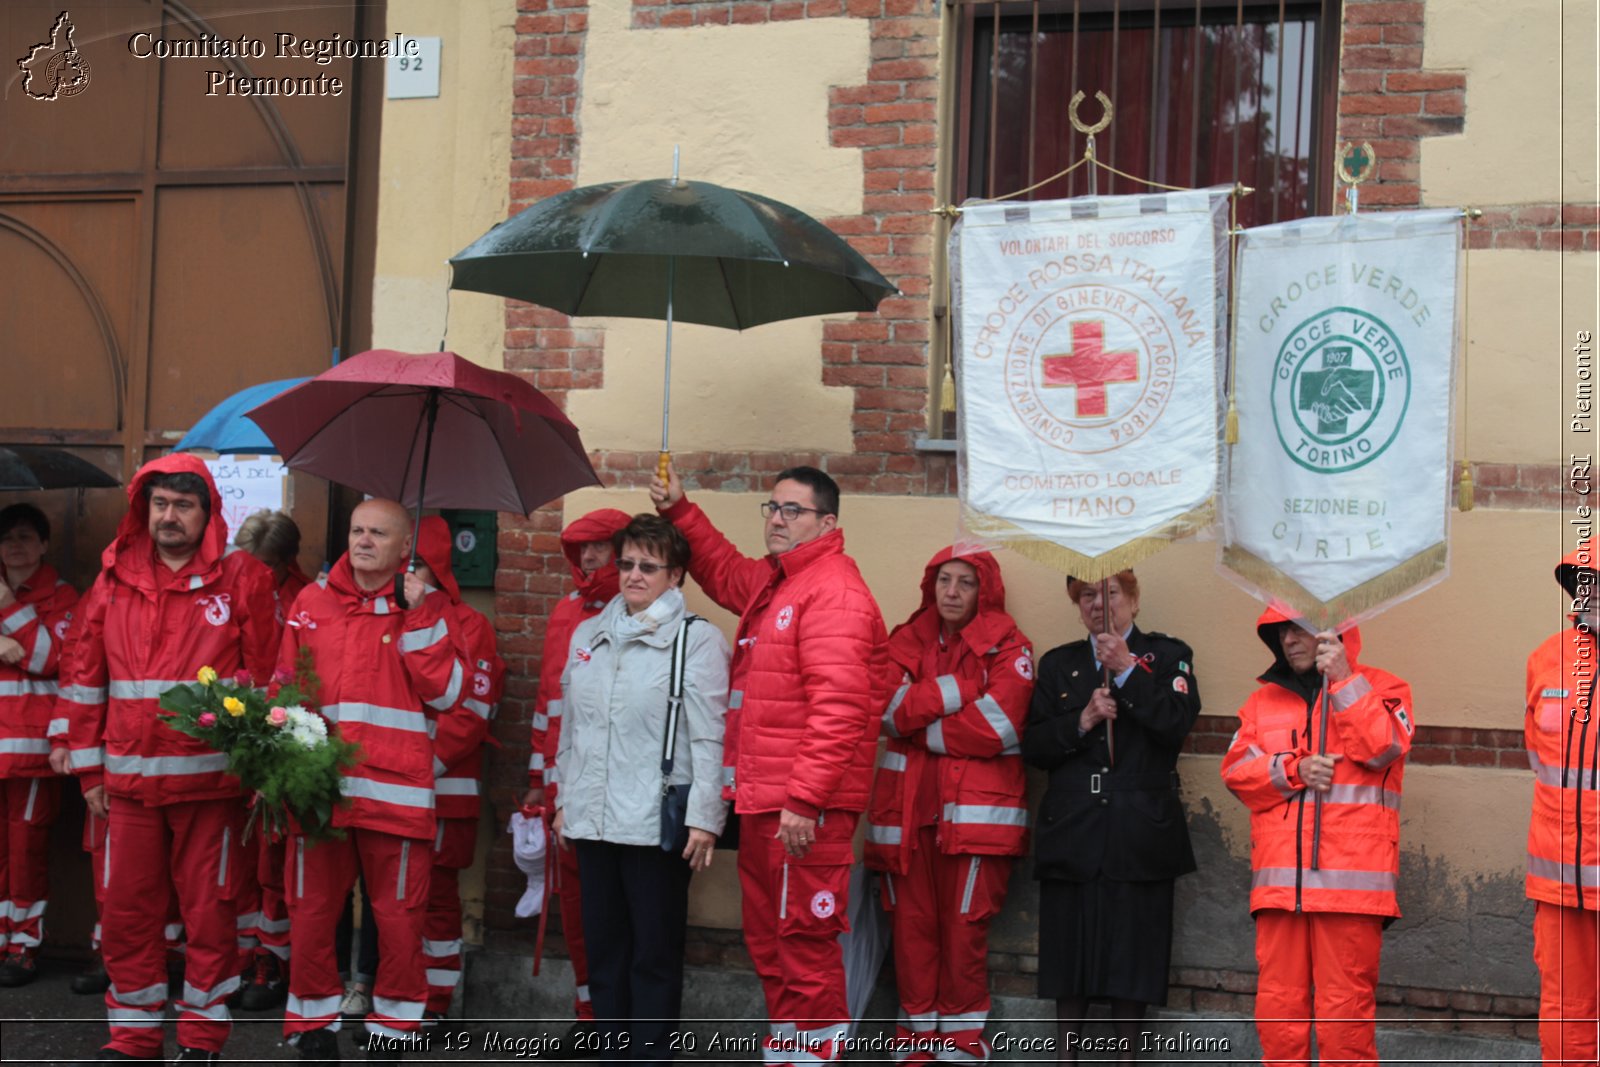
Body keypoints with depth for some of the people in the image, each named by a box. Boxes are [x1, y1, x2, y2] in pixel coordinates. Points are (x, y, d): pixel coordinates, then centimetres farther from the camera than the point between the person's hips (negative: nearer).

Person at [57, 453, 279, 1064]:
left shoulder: (242, 580, -1)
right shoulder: (114, 581, 9)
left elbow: (266, 677, 0)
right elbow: (84, 680, 12)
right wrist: (89, 770, 9)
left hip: (211, 778, -3)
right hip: (130, 780, 3)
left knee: (208, 909, 4)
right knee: (127, 909, 8)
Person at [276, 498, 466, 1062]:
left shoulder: (426, 604, 4)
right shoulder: (312, 601, 11)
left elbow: (444, 693, -5)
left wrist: (418, 619, -10)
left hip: (395, 789, -2)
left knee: (399, 917, 3)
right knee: (310, 914, 8)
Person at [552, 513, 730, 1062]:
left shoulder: (698, 639, -6)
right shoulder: (588, 634, 12)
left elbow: (709, 737, -10)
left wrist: (704, 816, -14)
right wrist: (565, 801, 17)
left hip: (658, 822, -6)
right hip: (593, 817, 6)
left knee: (654, 953, 2)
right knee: (604, 947, 12)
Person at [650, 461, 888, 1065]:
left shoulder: (833, 591, -13)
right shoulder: (771, 582, 17)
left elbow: (837, 708, -21)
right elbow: (723, 571, 41)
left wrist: (805, 800, -24)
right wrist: (679, 512, 29)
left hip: (804, 809, -10)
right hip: (762, 801, 10)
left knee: (805, 944, -5)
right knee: (768, 941, 16)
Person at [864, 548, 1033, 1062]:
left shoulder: (1007, 648, 1)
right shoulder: (906, 641, 13)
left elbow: (998, 726, -13)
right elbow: (889, 708, -3)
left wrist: (919, 725, -5)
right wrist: (958, 689, -10)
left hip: (975, 807, -3)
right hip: (907, 805, 3)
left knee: (964, 927, -5)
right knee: (911, 926, 3)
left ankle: (964, 1041, 9)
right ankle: (917, 1040, 14)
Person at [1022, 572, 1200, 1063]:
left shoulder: (1168, 655, 8)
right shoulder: (1058, 664, 14)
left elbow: (1177, 724, -9)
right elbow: (1033, 747, 6)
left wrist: (1126, 671, -14)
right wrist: (1081, 721, -10)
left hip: (1140, 832, -2)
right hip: (1071, 832, 2)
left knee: (1134, 949, -1)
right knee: (1069, 947, 3)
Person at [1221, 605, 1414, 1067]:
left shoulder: (1380, 688, 9)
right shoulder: (1264, 700, 19)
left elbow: (1382, 748, -9)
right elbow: (1237, 770, 9)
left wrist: (1343, 679, -10)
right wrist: (1293, 770, -7)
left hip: (1351, 880, -4)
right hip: (1279, 881, 4)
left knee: (1346, 1007, -5)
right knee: (1278, 1003, 3)